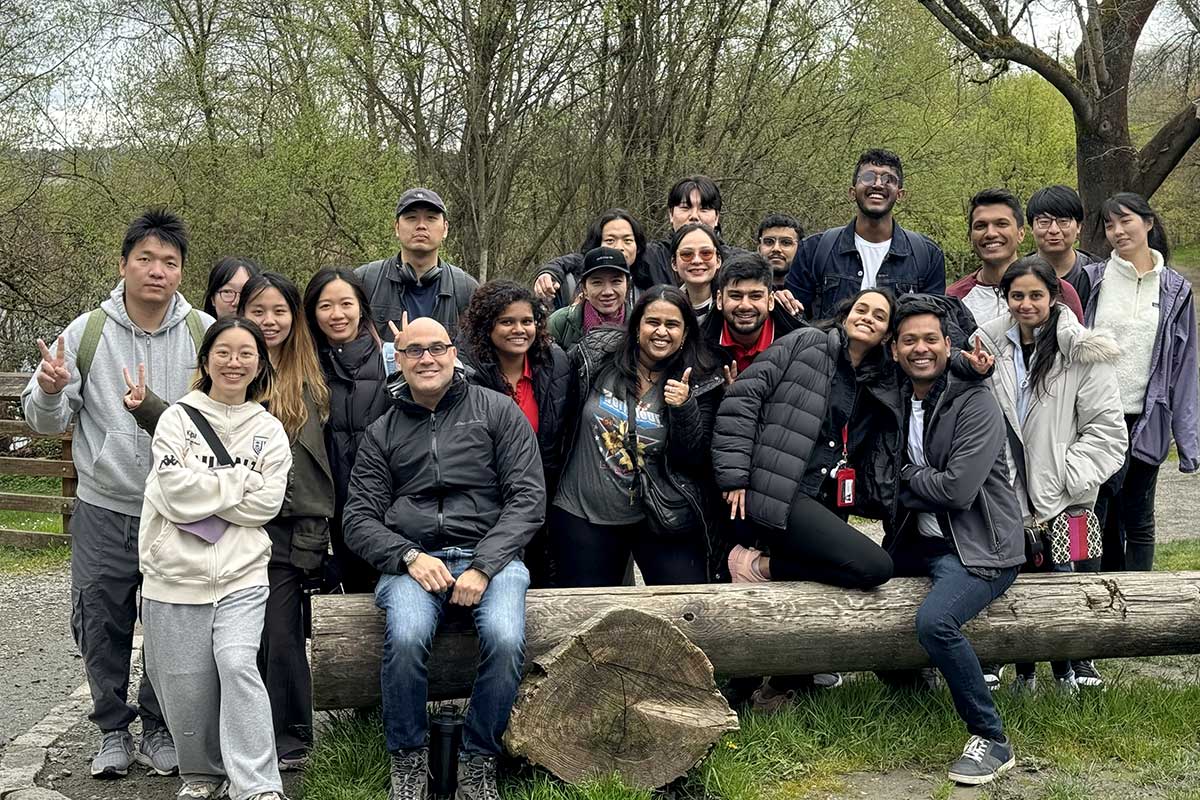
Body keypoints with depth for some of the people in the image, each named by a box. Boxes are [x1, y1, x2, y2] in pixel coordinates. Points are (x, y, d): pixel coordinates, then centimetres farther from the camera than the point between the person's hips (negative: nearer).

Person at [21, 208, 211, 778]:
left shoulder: (205, 335, -4)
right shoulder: (86, 333, -2)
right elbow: (45, 420, 2)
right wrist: (51, 391, -20)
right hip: (104, 510, 1)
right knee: (102, 626, 9)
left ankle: (159, 729, 28)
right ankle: (113, 730, 28)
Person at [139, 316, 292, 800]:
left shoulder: (269, 431, 9)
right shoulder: (177, 419, 3)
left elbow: (267, 502, -4)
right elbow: (177, 492, -10)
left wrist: (204, 491, -8)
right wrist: (243, 479, -4)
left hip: (242, 575, 0)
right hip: (177, 575, 0)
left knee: (237, 663, -18)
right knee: (187, 685, 3)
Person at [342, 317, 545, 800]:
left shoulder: (497, 411, 9)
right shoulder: (382, 433, 15)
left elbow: (528, 498, 2)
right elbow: (359, 519, 10)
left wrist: (483, 566, -11)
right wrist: (409, 557, -10)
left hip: (490, 554, -1)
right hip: (411, 557, 1)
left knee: (505, 639, -32)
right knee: (406, 637, -32)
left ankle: (478, 760, -7)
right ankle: (408, 759, -7)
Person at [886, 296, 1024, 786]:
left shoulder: (976, 403, -13)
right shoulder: (900, 403, 9)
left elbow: (958, 489, -21)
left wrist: (906, 476, -7)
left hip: (979, 546, -8)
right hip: (919, 540, 8)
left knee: (934, 620, -32)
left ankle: (991, 741, -16)